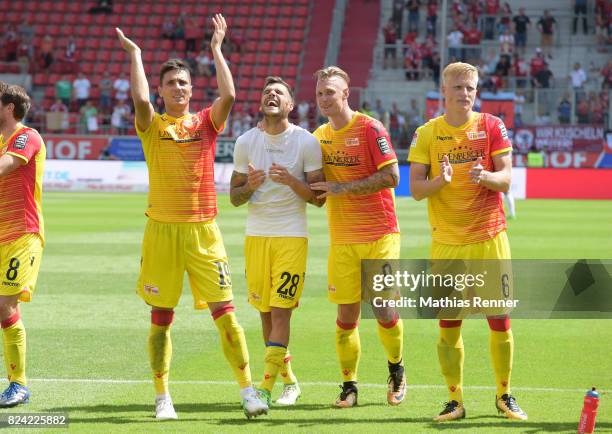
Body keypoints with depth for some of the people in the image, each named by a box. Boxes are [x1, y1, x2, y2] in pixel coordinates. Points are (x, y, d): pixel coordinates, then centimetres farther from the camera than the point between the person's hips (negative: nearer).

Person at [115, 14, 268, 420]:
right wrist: (135, 54, -7)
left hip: (204, 230, 1)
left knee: (225, 313, -4)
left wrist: (217, 48, -3)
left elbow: (229, 96, -11)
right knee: (161, 318, 3)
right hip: (162, 230, 0)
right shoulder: (153, 125, 4)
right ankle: (163, 397, 10)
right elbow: (140, 99, -17)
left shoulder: (206, 122, 7)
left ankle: (248, 390, 0)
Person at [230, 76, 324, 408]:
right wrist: (249, 186, -12)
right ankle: (289, 380, 22)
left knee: (281, 312, -11)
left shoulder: (306, 142, -3)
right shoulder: (245, 142, 6)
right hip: (255, 234, 4)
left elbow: (318, 198, -2)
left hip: (292, 236, -4)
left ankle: (266, 387, -11)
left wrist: (291, 181, -20)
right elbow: (234, 197, 10)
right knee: (265, 312, 7)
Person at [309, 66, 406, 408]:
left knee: (386, 314, -3)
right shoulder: (320, 136, 10)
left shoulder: (370, 129, -8)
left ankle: (396, 370, 22)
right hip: (343, 240, 4)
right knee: (346, 317, 0)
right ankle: (349, 385, 10)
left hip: (381, 235, -4)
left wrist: (344, 188, -15)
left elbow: (391, 177, -15)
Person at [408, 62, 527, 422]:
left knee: (500, 320, 1)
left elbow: (505, 179, -2)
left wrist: (485, 176, -24)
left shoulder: (491, 126, 2)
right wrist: (439, 180, -22)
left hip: (490, 237, 0)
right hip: (446, 243, 0)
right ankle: (455, 401, 9)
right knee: (448, 324, -1)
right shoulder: (426, 134, 2)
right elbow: (416, 189, -1)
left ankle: (504, 396, 16)